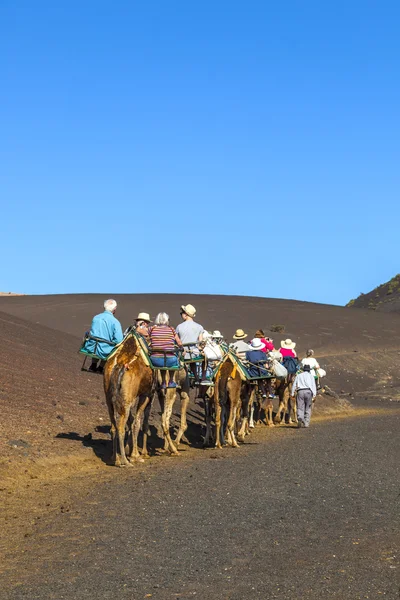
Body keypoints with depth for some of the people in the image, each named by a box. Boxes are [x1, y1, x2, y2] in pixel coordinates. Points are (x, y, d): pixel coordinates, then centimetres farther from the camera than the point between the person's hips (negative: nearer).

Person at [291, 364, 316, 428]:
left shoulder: (298, 376, 21)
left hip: (300, 391, 1)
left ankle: (300, 418, -33)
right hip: (308, 391, -1)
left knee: (300, 408, -5)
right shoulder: (310, 376, 16)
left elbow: (294, 385, 14)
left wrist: (292, 394, 15)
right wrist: (314, 394, -1)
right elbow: (313, 385, 5)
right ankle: (306, 423, 2)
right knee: (308, 408, 6)